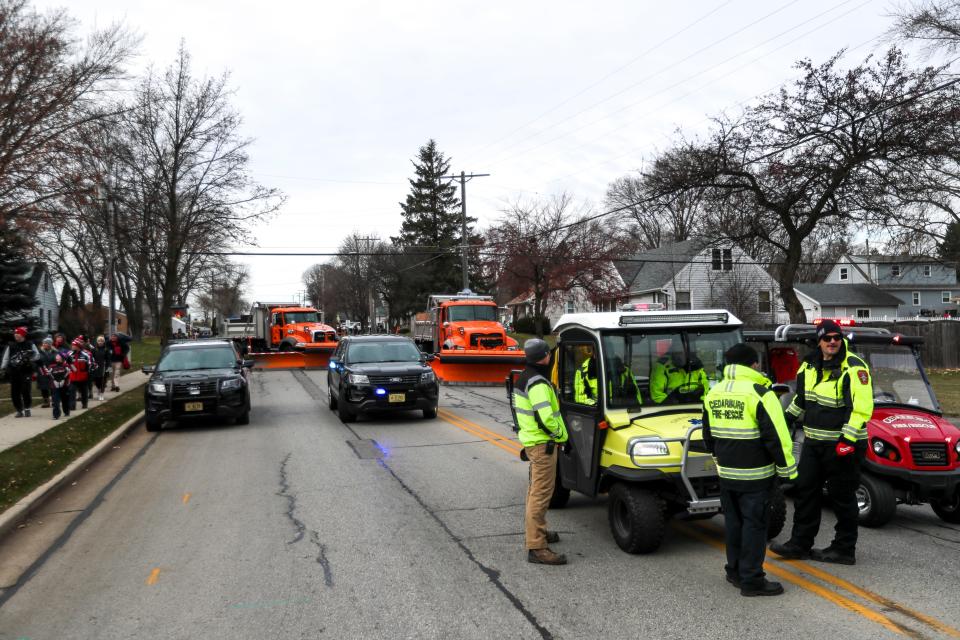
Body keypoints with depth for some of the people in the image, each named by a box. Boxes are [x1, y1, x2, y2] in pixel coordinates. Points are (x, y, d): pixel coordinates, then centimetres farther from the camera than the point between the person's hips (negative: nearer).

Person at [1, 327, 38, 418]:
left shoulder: (30, 345, 5)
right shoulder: (10, 346, 11)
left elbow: (37, 355, 6)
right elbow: (6, 358, 11)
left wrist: (30, 359, -12)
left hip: (26, 372, -3)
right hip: (13, 372, 3)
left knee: (26, 390, -9)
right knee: (14, 392, 2)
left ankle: (27, 409, 8)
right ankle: (19, 411, 13)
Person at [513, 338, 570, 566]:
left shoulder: (524, 378, 13)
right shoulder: (538, 383, -20)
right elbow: (545, 417, -29)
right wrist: (559, 434, -12)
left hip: (531, 440, 11)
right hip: (542, 444, -11)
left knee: (535, 490, 22)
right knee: (541, 494, -9)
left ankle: (538, 531, 37)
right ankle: (536, 547, -9)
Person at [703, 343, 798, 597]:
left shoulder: (713, 394, 7)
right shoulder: (760, 394, -15)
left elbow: (708, 434, 17)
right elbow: (776, 436, -17)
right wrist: (787, 469, -7)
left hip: (726, 472, 7)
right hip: (754, 475, -6)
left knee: (733, 521, 17)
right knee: (754, 524, 0)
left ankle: (735, 571, 27)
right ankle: (751, 580, 3)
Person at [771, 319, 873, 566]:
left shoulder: (854, 368, -14)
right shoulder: (810, 365, 9)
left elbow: (862, 408, -20)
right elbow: (801, 399, 23)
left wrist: (848, 439, -25)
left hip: (843, 444, -7)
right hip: (813, 441, 7)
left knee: (842, 497, 2)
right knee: (805, 491, 10)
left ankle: (844, 549, 16)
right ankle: (800, 543, 20)